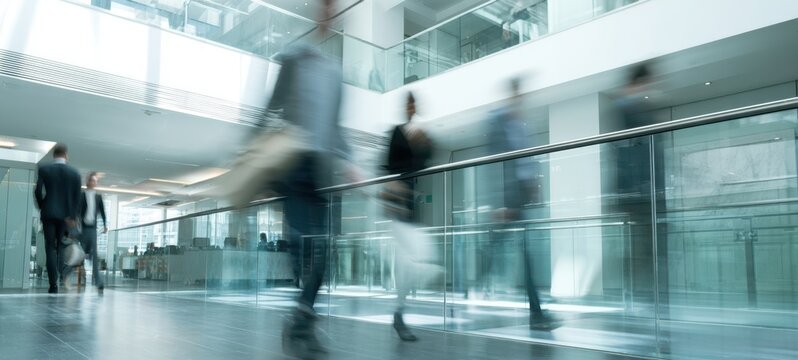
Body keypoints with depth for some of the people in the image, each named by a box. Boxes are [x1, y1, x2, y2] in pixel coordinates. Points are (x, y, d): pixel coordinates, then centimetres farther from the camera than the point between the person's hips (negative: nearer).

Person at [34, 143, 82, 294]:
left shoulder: (44, 169, 0)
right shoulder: (74, 173, 3)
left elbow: (38, 191, -5)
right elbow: (77, 196, 0)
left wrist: (42, 208, 11)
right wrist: (72, 216, 2)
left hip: (49, 213, -1)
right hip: (66, 215, 1)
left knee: (51, 248, 0)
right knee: (61, 248, 10)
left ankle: (53, 284, -10)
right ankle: (61, 280, 9)